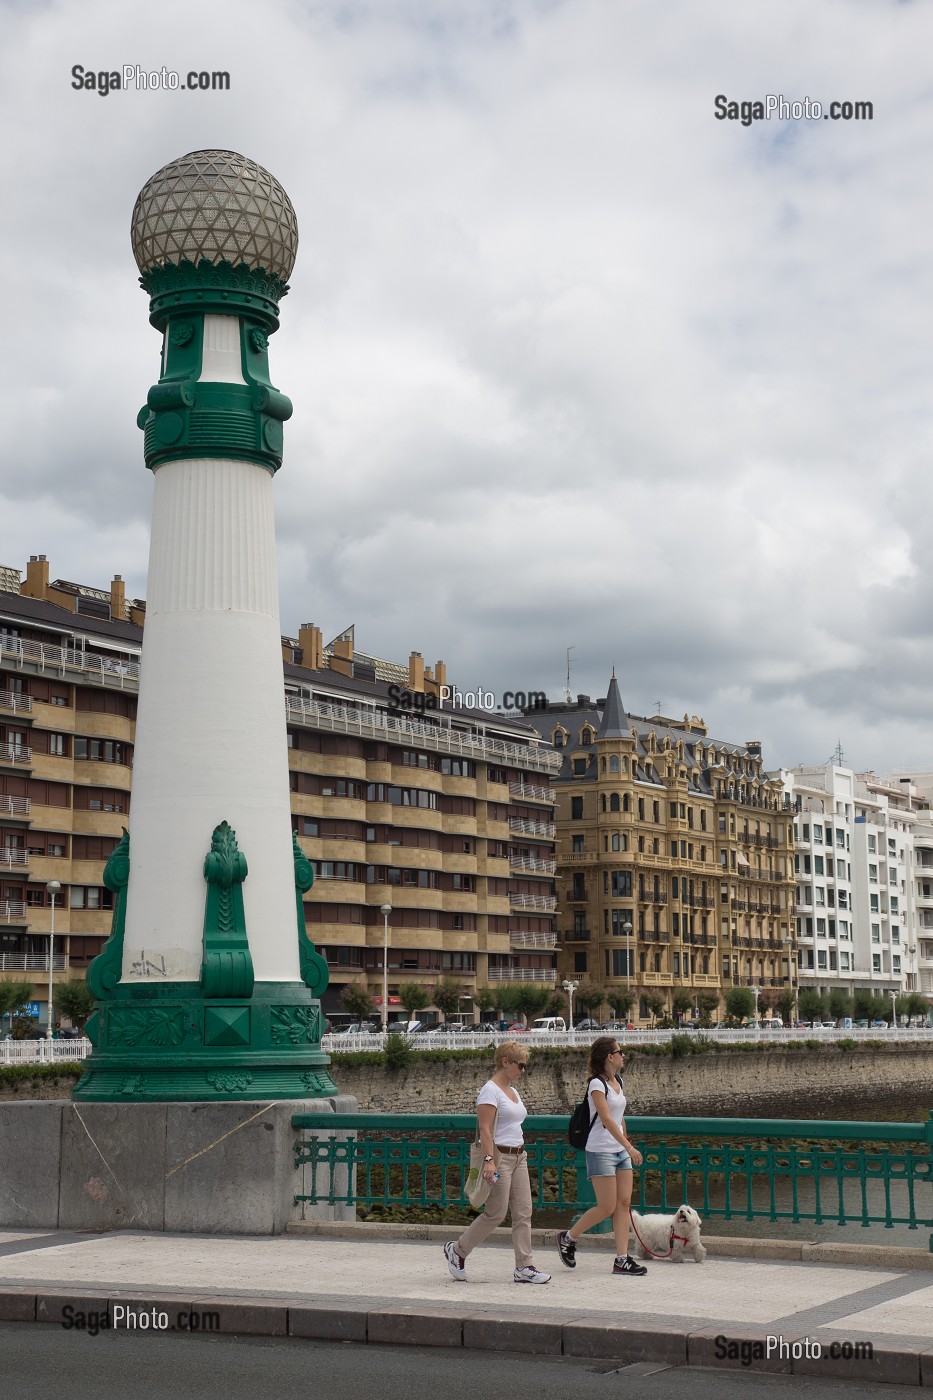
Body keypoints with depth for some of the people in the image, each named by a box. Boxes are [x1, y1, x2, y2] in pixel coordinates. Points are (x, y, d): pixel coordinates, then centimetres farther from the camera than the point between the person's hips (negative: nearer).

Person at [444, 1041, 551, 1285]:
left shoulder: (512, 1091, 16)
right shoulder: (490, 1091, -12)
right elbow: (485, 1130, -19)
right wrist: (489, 1160, -27)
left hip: (518, 1156, 9)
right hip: (498, 1156, -9)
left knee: (523, 1213, 3)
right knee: (496, 1214, -3)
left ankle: (524, 1267, 4)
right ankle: (457, 1250, 14)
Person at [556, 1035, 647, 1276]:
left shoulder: (618, 1082, 13)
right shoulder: (597, 1084, -13)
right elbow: (606, 1119, -22)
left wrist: (627, 1144, 19)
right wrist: (629, 1147, -27)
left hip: (620, 1151, 8)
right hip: (601, 1152, -8)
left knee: (624, 1204, 2)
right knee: (607, 1207, -6)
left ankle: (622, 1260, 3)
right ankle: (568, 1238, 14)